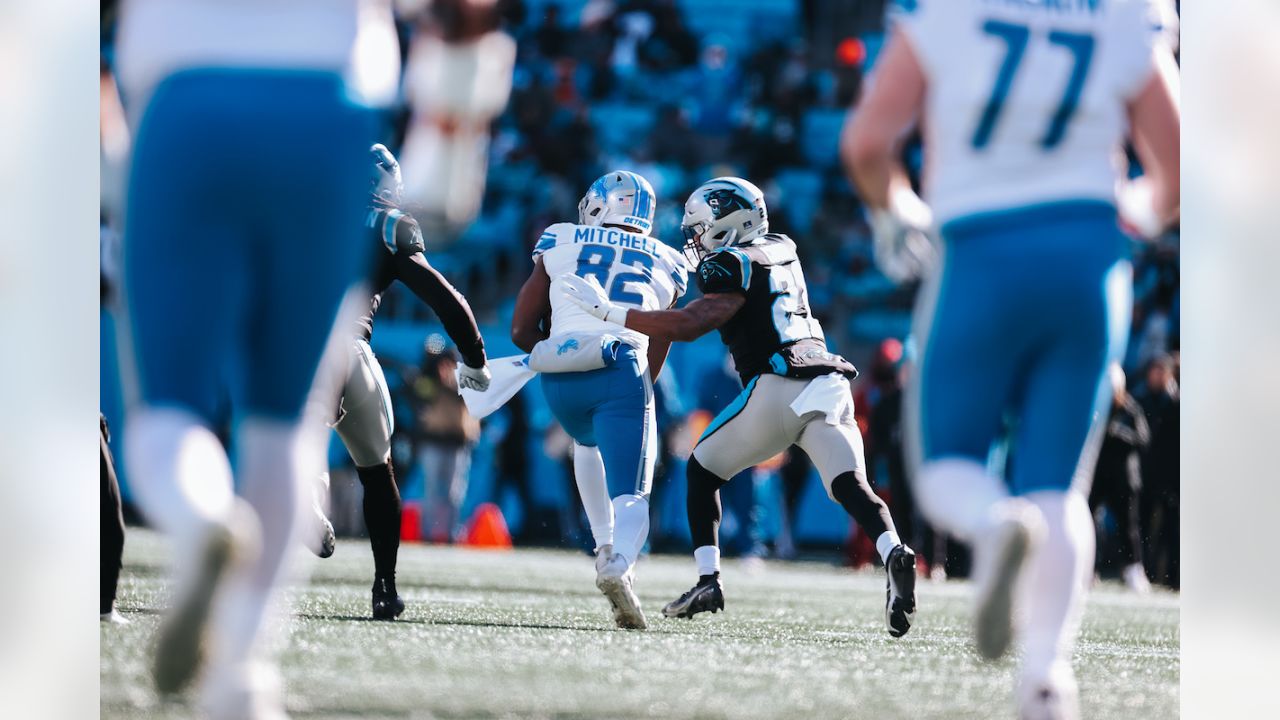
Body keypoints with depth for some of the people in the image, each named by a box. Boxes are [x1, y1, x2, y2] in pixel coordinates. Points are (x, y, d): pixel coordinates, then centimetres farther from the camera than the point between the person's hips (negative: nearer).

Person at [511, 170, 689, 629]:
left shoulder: (559, 244, 17)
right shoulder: (667, 265, 21)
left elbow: (522, 331, 16)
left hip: (559, 378, 2)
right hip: (621, 370, -2)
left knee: (588, 444, 35)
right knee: (630, 495, -1)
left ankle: (606, 546, 23)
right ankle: (619, 565, -33)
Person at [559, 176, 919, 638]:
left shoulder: (733, 266, -1)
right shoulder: (781, 251, 23)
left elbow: (687, 326, -14)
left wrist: (606, 311, -10)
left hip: (778, 388, -6)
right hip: (828, 386, 6)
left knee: (703, 469, 14)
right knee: (851, 485, -8)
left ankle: (708, 581, 7)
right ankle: (893, 555, -37)